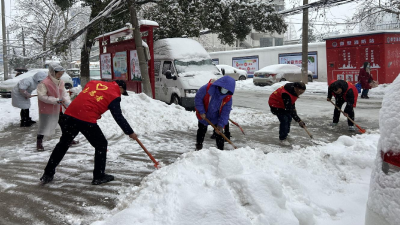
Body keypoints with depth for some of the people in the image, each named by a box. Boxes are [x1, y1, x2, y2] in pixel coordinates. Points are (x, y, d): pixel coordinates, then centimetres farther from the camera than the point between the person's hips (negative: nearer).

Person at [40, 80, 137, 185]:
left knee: (63, 143, 21)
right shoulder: (114, 96, 2)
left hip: (70, 114, 6)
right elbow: (119, 117, 1)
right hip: (87, 120, -6)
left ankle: (48, 174, 29)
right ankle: (99, 176, 17)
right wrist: (130, 133, 9)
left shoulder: (93, 82, 20)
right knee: (101, 145, 12)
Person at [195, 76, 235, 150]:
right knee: (201, 131, 14)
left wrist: (221, 124, -21)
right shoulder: (207, 88, -30)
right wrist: (201, 111, -21)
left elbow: (225, 112, -15)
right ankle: (198, 146, 34)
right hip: (203, 116, -1)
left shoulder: (228, 97, -20)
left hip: (216, 118, 1)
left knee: (219, 132, 0)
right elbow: (198, 98, -19)